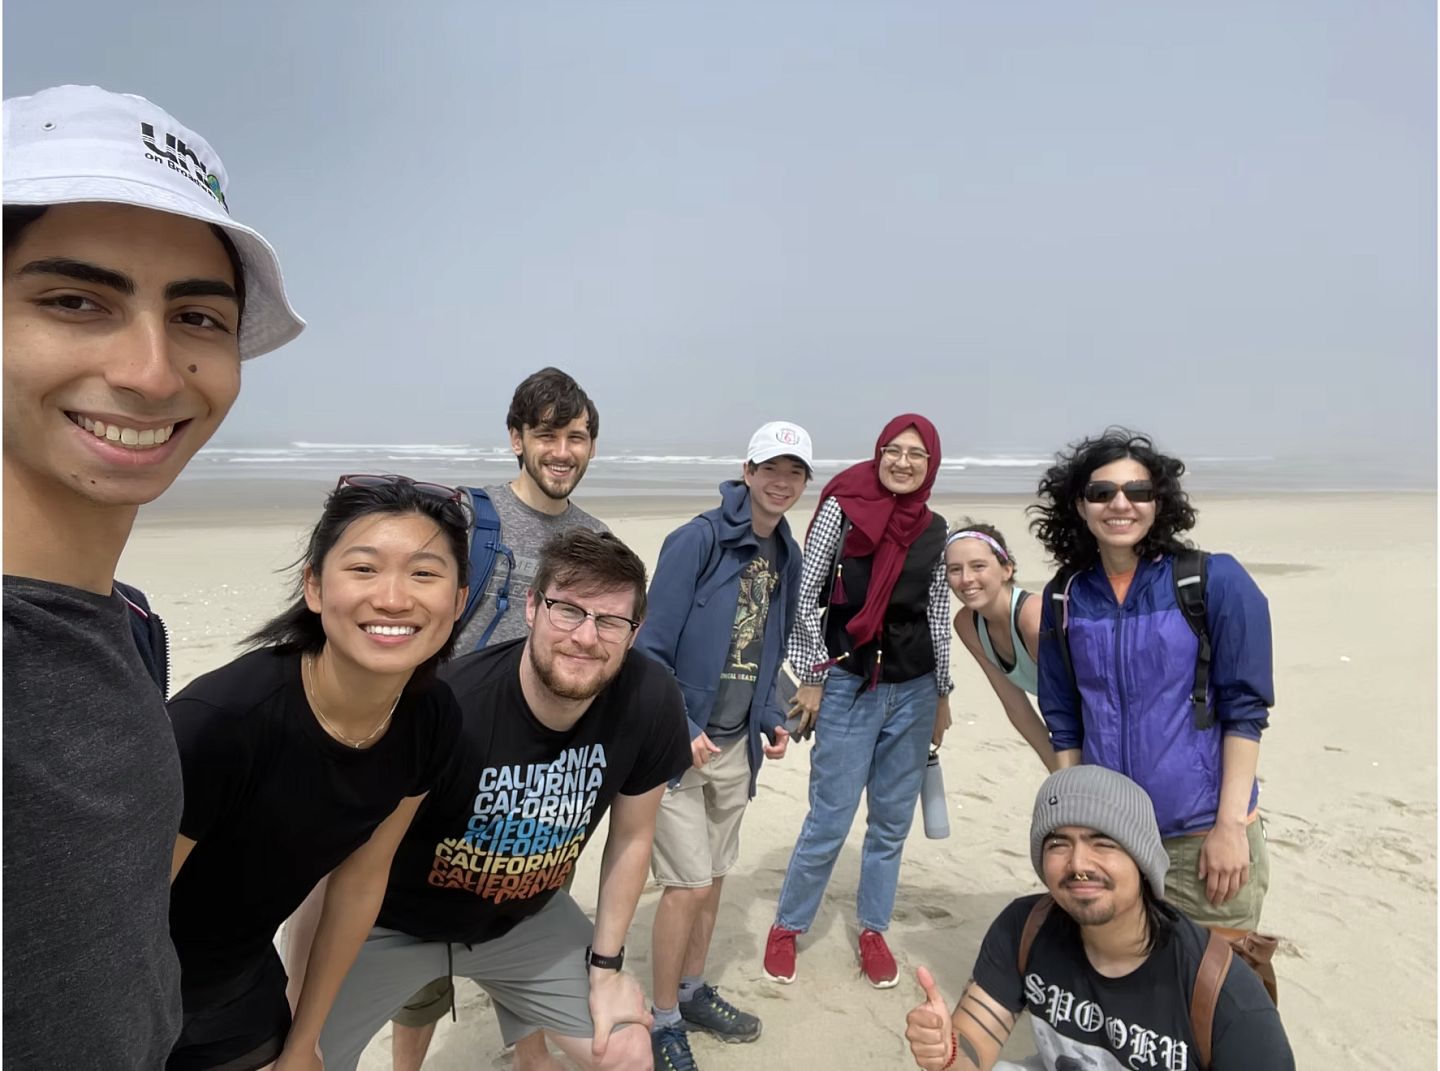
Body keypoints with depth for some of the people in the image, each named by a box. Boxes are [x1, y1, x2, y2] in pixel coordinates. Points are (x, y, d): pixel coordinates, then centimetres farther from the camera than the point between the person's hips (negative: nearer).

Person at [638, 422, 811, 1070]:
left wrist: (771, 719, 6)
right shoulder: (697, 541, -16)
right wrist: (681, 731, -21)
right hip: (678, 745, -7)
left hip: (735, 748, 7)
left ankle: (693, 993, 39)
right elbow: (651, 649, -17)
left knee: (712, 880, 19)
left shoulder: (786, 558, 6)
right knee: (687, 886, -2)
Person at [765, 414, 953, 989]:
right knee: (830, 821, 0)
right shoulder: (841, 509, -7)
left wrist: (943, 694, 15)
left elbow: (938, 615, 12)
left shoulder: (934, 530, 6)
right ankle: (787, 925, 23)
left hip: (914, 690, 4)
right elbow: (805, 597, -6)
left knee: (892, 821, 12)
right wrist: (812, 678, -7)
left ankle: (873, 930, 32)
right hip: (848, 684, -4)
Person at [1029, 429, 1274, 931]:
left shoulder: (1216, 581, -8)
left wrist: (1231, 825, -13)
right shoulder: (1065, 598, 1)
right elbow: (1064, 723, 6)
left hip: (1204, 837, -3)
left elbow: (1244, 710, -8)